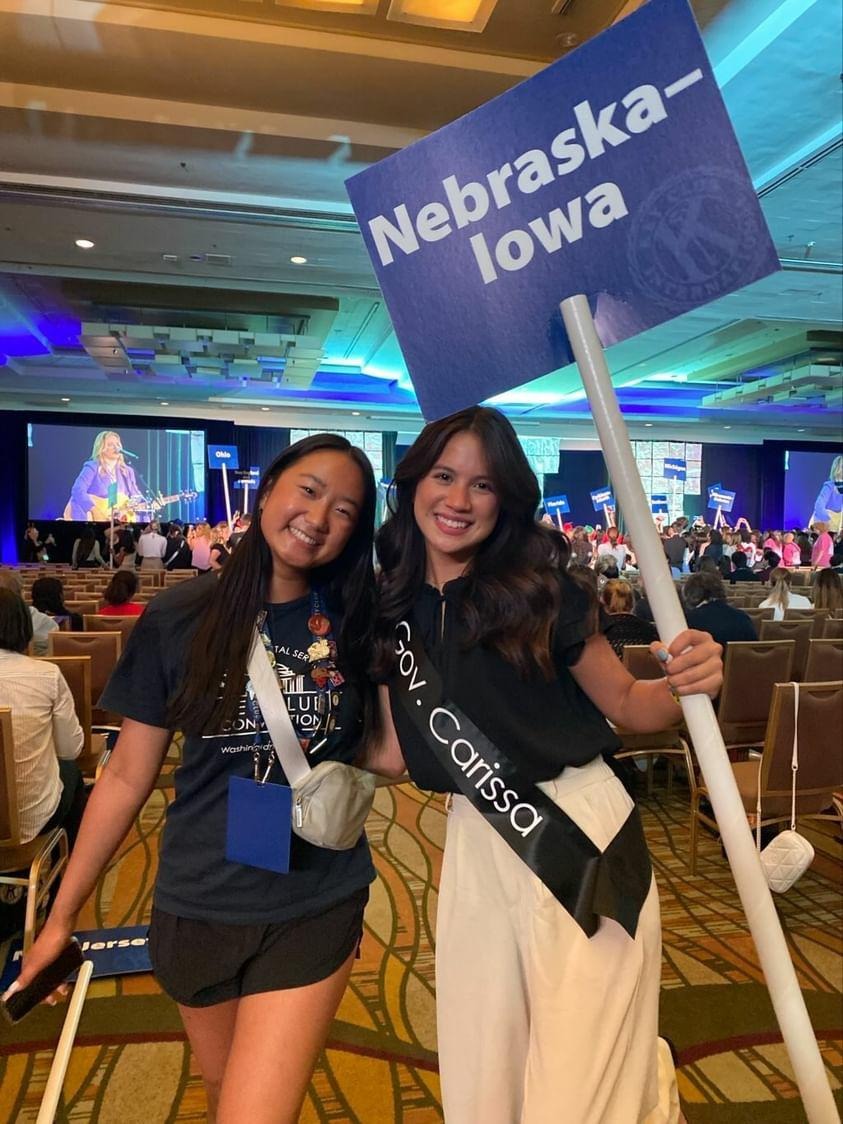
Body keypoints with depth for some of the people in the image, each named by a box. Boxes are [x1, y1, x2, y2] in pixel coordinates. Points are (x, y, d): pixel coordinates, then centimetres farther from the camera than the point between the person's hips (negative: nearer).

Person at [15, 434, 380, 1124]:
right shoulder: (180, 620, -9)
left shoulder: (358, 622, -6)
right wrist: (62, 915, 2)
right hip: (198, 906, 1)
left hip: (316, 906, -1)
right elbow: (127, 777, -2)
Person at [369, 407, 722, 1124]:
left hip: (582, 830, -4)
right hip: (476, 846, 5)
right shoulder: (396, 611, 1)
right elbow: (396, 751, 9)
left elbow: (628, 706, -3)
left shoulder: (542, 589, -10)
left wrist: (688, 685, -22)